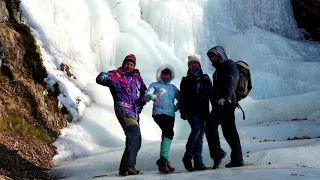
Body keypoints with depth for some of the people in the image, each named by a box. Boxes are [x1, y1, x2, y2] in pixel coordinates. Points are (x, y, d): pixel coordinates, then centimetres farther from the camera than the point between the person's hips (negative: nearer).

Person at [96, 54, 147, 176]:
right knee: (134, 131, -30)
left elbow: (144, 91, 30)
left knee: (136, 142, 9)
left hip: (135, 112, 7)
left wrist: (143, 99, 8)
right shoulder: (116, 74, 5)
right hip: (123, 108, -7)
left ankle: (124, 168, 21)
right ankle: (129, 165, -34)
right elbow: (100, 77, -7)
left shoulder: (137, 77, 20)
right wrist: (109, 81, -28)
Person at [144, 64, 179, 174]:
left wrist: (175, 108, 11)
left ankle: (162, 163, 5)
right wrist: (152, 96, -25)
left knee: (166, 136, 0)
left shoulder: (173, 87, 26)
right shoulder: (155, 85, 14)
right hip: (158, 113, -4)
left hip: (170, 115, 4)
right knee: (169, 133, -24)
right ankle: (164, 159, -23)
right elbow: (146, 96, -1)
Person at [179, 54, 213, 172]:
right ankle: (187, 157, -8)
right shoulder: (186, 80, 8)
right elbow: (182, 97, 3)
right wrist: (183, 112, -7)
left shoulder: (205, 79, 15)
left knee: (200, 136, 2)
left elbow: (211, 94, 14)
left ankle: (198, 162, 4)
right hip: (191, 111, -3)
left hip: (203, 111, 3)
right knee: (196, 130, -21)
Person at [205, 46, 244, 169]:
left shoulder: (229, 64, 1)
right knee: (229, 131, 6)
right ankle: (237, 159, 8)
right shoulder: (218, 71, 28)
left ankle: (217, 152, -17)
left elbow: (233, 80, -15)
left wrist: (226, 97, -26)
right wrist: (214, 106, 17)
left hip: (227, 102, -9)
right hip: (220, 104, 9)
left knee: (210, 125, -16)